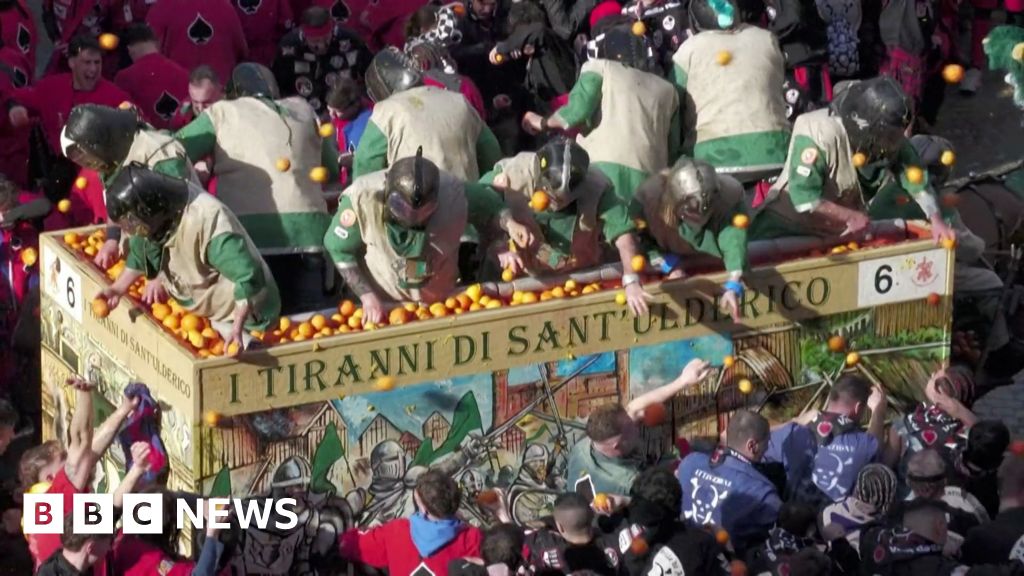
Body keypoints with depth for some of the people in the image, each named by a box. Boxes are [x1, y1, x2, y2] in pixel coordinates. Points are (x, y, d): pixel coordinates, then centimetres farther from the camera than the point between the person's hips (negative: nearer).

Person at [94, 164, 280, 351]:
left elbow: (247, 277, -37)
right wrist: (118, 289, 6)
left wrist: (237, 329, -41)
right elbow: (141, 252, 10)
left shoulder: (208, 223, -37)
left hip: (240, 314, -8)